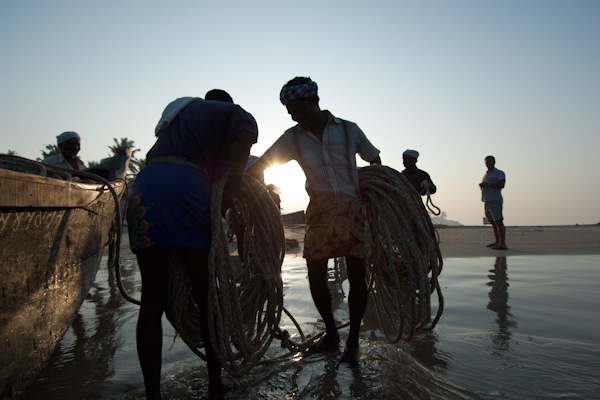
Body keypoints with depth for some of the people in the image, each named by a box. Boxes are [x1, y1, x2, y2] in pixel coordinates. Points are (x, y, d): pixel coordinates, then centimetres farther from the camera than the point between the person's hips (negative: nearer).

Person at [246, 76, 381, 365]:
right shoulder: (294, 137, 5)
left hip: (352, 209, -1)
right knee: (316, 275, 0)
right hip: (319, 212, 2)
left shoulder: (348, 130, 3)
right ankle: (331, 332, 25)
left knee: (356, 275, -1)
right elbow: (260, 164, -2)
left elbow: (375, 161, 14)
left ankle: (352, 341, 17)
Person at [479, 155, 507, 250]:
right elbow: (484, 188, 28)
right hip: (486, 202, 8)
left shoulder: (499, 173, 0)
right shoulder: (486, 175, 23)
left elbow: (501, 185, -14)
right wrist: (481, 185, 6)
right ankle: (497, 241, 16)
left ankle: (502, 243, -13)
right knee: (493, 223, 10)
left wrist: (488, 185, -15)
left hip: (495, 201, -8)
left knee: (499, 222, -11)